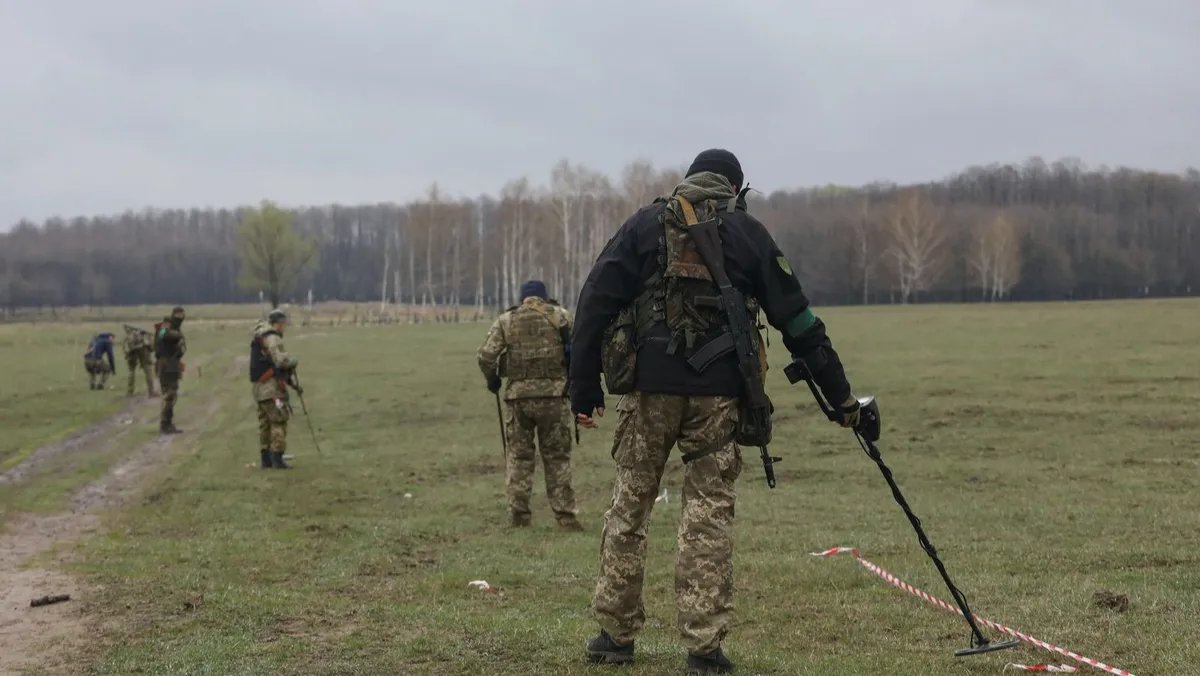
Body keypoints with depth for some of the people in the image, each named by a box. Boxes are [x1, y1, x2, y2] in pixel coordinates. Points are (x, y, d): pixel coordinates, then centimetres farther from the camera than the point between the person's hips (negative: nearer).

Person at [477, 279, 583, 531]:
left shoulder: (506, 321, 5)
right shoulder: (560, 316, 4)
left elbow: (486, 356, -2)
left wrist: (492, 380, 15)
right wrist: (574, 380, 18)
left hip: (517, 396, 1)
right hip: (553, 394, -1)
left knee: (518, 456, 13)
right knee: (557, 458, 7)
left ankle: (519, 514, 11)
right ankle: (565, 516, 3)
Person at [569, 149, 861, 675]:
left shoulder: (645, 223, 10)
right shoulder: (747, 233, 9)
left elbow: (595, 303, 2)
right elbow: (798, 320, 9)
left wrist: (584, 389, 5)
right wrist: (840, 395, 14)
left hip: (648, 386, 1)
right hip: (717, 392, 0)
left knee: (629, 504, 11)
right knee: (709, 512, 4)